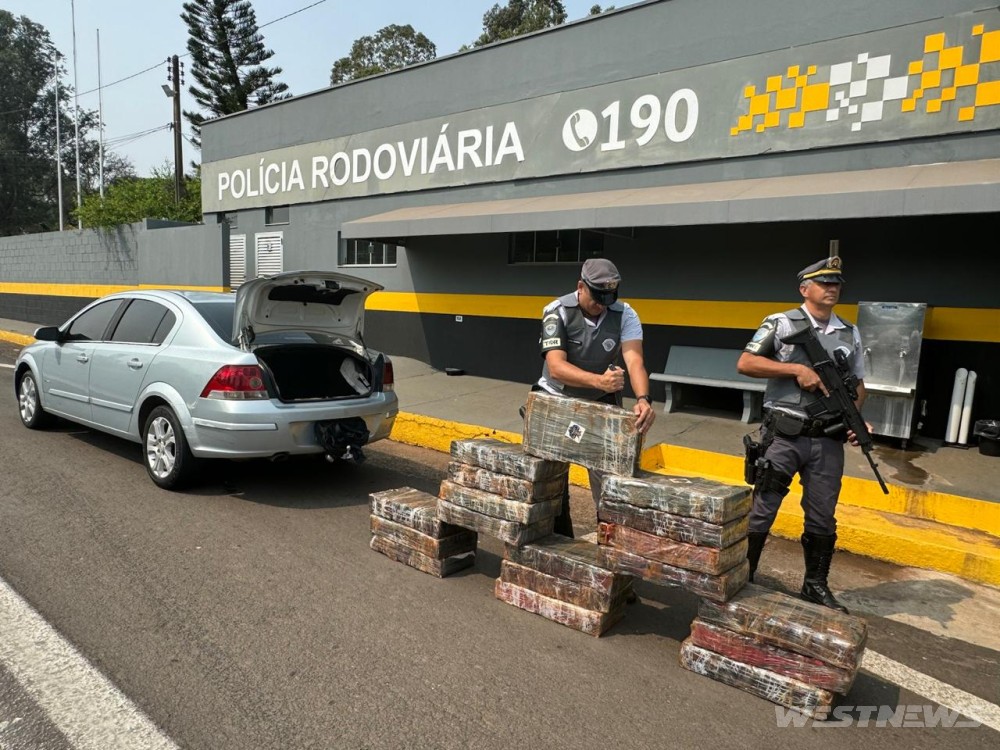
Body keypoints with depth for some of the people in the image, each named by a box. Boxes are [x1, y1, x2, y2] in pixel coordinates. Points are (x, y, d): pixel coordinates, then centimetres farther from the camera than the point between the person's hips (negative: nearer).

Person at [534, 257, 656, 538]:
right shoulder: (557, 312, -19)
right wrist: (599, 380, -47)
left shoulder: (624, 314, -12)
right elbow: (556, 367, -31)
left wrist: (643, 398, -45)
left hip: (601, 404, 1)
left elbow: (634, 360, -25)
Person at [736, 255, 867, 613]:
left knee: (823, 517, 12)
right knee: (762, 510, 2)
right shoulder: (781, 324, -3)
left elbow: (858, 385, 18)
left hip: (828, 440, 5)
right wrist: (797, 369, -17)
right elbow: (745, 363, -11)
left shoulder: (851, 333, 12)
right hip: (784, 436, -4)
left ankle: (816, 585, 28)